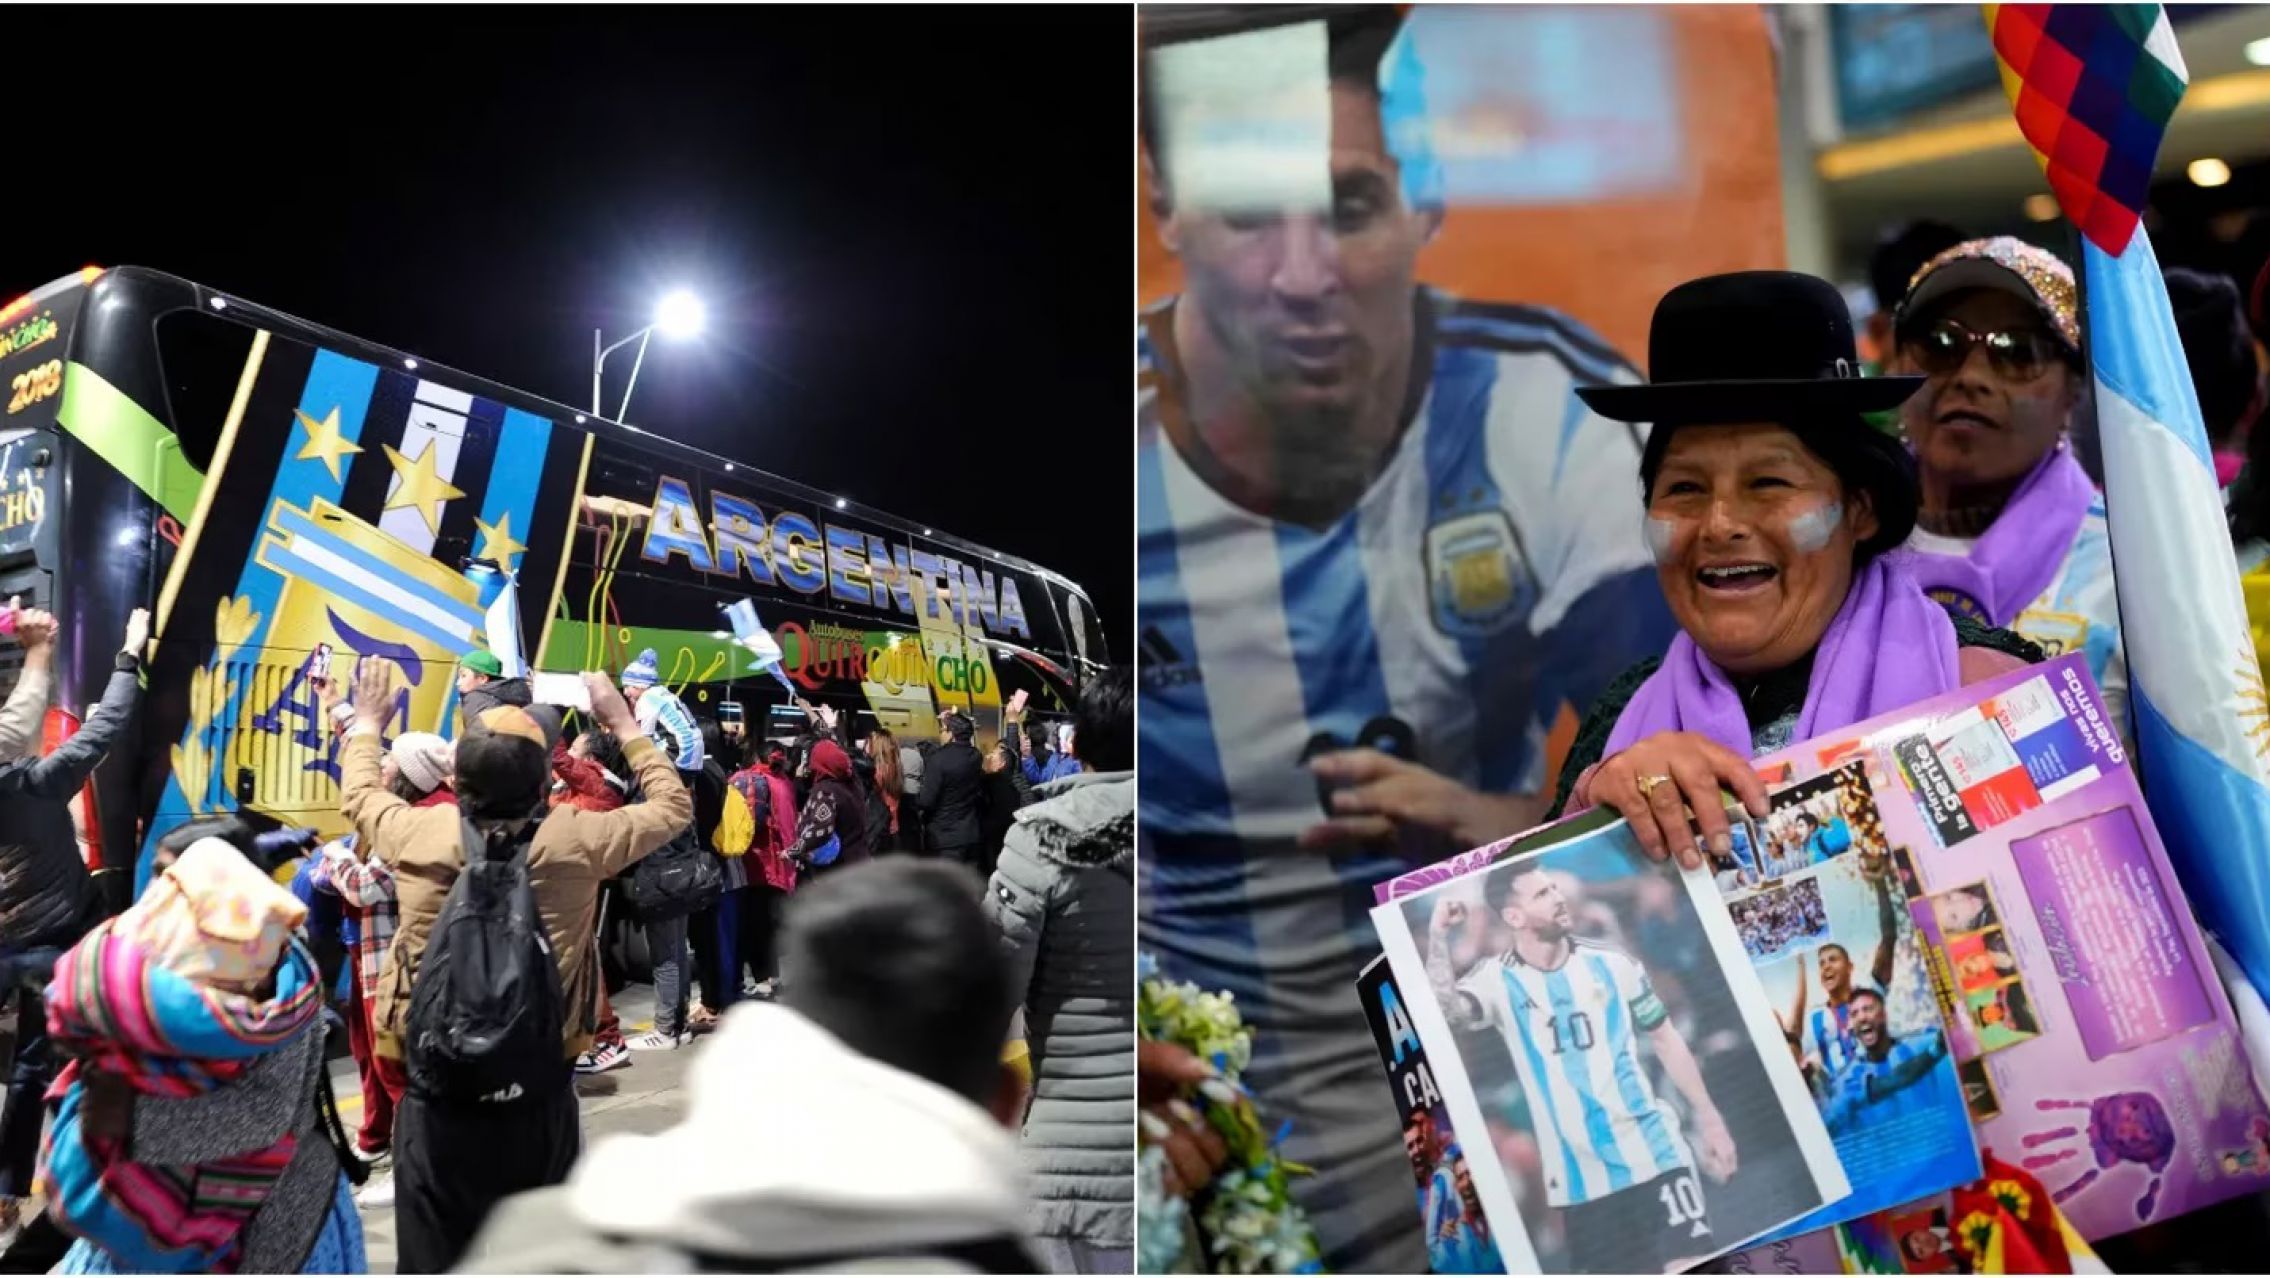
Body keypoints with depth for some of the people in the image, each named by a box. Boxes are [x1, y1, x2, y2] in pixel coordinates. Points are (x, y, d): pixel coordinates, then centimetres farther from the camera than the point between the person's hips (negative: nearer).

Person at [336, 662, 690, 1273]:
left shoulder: (416, 834, -8)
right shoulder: (576, 839, -11)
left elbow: (358, 794, 16)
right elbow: (673, 806, 7)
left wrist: (366, 722, 32)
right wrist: (623, 723, 15)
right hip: (540, 1087, 0)